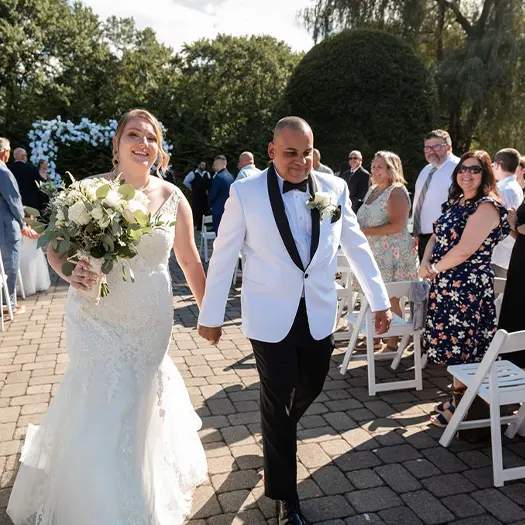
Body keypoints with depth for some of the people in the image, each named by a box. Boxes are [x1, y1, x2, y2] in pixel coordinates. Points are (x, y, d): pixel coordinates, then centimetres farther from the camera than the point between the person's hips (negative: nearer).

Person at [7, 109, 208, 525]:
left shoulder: (173, 198, -3)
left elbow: (190, 261, 5)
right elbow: (55, 247, -2)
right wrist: (70, 272, -25)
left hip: (152, 323, 1)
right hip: (97, 321, -1)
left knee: (140, 404, 17)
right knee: (101, 412, 5)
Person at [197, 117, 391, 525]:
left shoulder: (334, 188, -2)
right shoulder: (246, 192, -11)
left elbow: (357, 246, 5)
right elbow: (224, 256, -5)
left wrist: (380, 300, 6)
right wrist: (211, 315, -1)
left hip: (320, 315, 4)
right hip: (271, 318, -3)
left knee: (310, 387, 21)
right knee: (277, 403, 8)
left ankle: (278, 433, 56)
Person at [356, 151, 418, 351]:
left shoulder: (397, 192, -11)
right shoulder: (373, 190, 14)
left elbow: (397, 226, -21)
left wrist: (364, 231, -22)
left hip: (391, 255, -8)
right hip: (372, 253, 8)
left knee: (391, 299, -1)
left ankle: (392, 343, 11)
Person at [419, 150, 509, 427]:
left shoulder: (487, 207, -14)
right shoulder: (455, 202, 13)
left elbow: (465, 250, -21)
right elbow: (436, 236, 12)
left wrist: (435, 268, -8)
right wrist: (425, 263, -6)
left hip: (468, 288, -8)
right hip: (446, 286, 8)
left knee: (463, 347, 2)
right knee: (452, 343, 16)